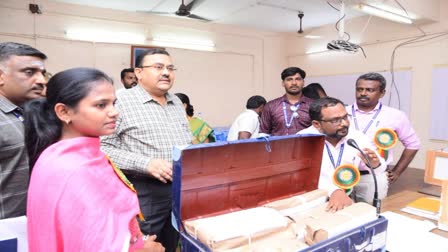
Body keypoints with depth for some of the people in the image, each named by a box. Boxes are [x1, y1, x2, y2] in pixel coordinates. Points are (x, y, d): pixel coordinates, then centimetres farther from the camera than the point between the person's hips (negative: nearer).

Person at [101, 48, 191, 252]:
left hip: (181, 188, 7)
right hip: (144, 192, -6)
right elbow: (103, 147, -16)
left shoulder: (177, 102, 13)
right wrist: (145, 164, -23)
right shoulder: (121, 102, -10)